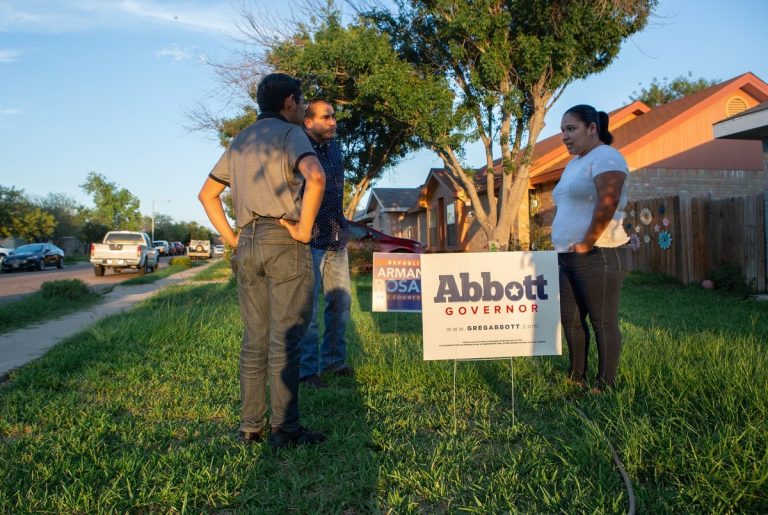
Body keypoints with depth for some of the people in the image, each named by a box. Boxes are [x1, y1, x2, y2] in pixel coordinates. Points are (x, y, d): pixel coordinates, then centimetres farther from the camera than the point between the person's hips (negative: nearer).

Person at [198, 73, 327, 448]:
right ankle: (285, 429, 1)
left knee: (255, 339, 11)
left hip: (248, 244, 7)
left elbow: (207, 194, 22)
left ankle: (250, 426, 15)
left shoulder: (240, 141, 20)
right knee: (285, 339, -3)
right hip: (284, 242, -7)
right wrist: (304, 229, -16)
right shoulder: (290, 133, -3)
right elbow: (316, 177, -24)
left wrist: (232, 239, 16)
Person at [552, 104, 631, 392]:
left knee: (603, 322, -2)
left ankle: (606, 385, 7)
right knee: (570, 319, 12)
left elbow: (607, 202, -22)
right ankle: (576, 377, 23)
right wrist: (561, 242, 14)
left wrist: (586, 243, -20)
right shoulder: (574, 163, 21)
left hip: (598, 256, -9)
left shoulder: (605, 157, -8)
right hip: (567, 257, 9)